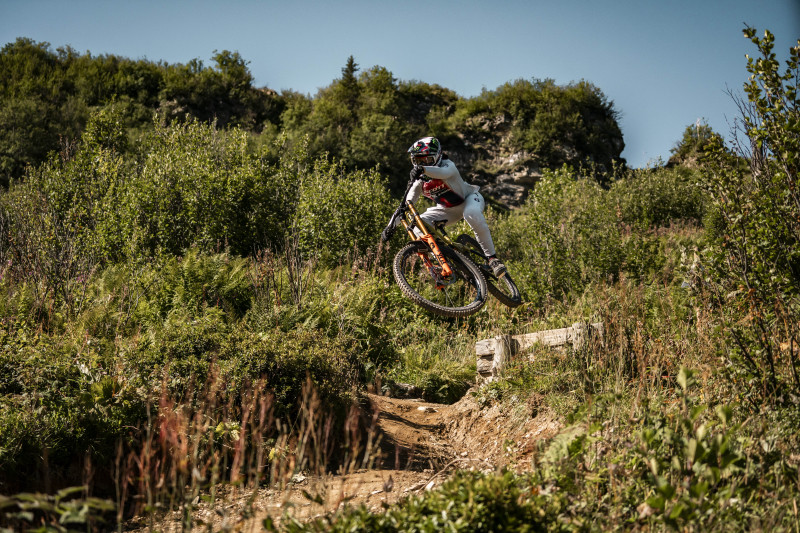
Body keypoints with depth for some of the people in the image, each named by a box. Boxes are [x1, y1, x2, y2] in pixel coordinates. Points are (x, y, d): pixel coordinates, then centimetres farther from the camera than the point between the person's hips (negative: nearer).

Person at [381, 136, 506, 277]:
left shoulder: (448, 165, -25)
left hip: (470, 198, -6)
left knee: (471, 213, -43)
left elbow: (444, 172, -52)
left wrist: (422, 169, -70)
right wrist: (392, 226, -21)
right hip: (448, 210, 6)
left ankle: (492, 257, -34)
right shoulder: (420, 181, -10)